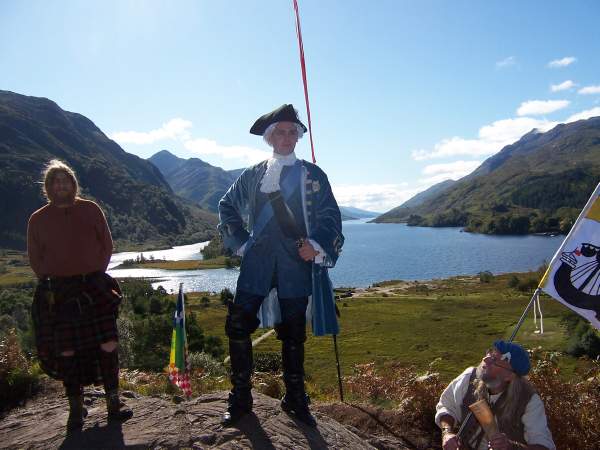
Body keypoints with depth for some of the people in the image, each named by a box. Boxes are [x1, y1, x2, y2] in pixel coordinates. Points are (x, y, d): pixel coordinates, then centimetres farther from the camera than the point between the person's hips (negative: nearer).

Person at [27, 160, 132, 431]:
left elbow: (107, 244, 9)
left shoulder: (91, 210, 4)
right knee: (67, 351, 4)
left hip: (94, 286, 0)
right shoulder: (38, 219, 4)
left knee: (108, 345, -2)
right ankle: (76, 410, 18)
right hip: (59, 292, 0)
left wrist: (98, 273, 1)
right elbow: (35, 258, 11)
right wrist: (49, 281, 1)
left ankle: (113, 404, 12)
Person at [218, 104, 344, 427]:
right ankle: (240, 398, 11)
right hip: (257, 262, 2)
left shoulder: (312, 175, 7)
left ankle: (295, 399, 23)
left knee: (293, 333, 6)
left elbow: (330, 216, 5)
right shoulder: (252, 175, 11)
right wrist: (239, 242, 12)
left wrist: (317, 246, -9)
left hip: (296, 263, -1)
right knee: (238, 325, -6)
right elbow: (227, 207, 22)